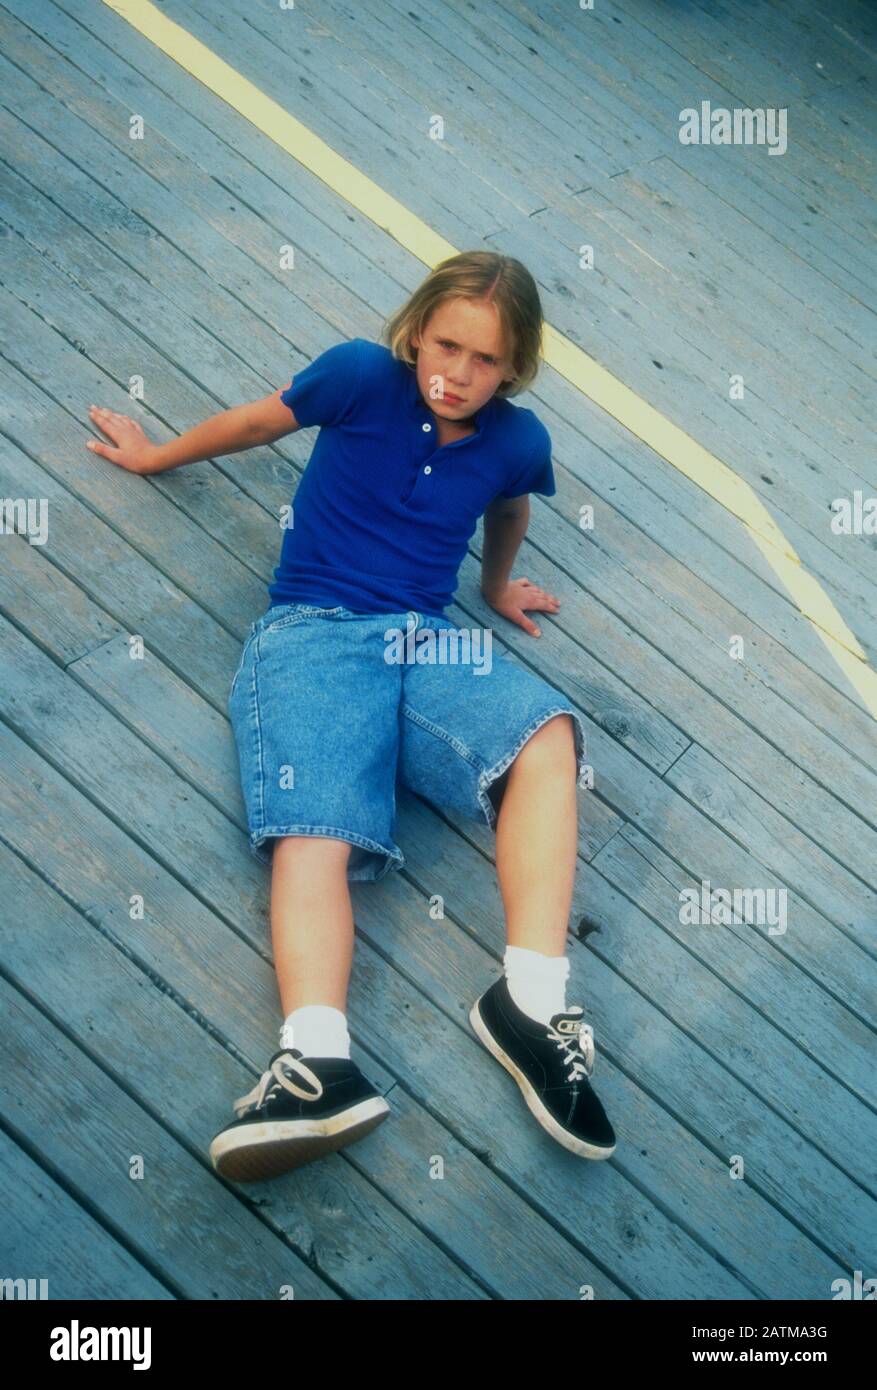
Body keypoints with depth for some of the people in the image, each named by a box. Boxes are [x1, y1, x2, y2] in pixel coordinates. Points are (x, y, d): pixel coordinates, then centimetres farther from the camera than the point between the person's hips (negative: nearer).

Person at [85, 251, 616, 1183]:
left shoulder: (517, 441, 8)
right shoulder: (362, 375, 0)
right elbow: (256, 421, 16)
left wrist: (497, 586, 46)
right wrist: (157, 456, 31)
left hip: (423, 642, 2)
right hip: (311, 634, -2)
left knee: (546, 733, -30)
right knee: (314, 836, -29)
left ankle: (531, 1002, -35)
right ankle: (319, 1063, -47)